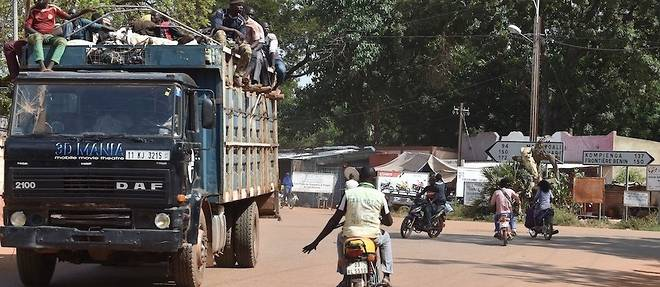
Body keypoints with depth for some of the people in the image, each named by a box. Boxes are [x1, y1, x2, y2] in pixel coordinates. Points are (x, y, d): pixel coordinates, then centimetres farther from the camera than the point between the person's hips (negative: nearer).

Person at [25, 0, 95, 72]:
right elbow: (27, 28, -3)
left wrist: (82, 12, -8)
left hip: (49, 36, 3)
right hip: (35, 35, -3)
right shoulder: (33, 10, 1)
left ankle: (49, 67, -45)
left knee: (63, 41, -28)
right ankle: (42, 67, -54)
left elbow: (69, 17, 6)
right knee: (37, 37, -39)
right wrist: (39, 34, -18)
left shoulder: (53, 9, 6)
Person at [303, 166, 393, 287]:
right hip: (372, 237, -1)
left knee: (340, 237, 36)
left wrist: (316, 241, 4)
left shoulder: (349, 193, 1)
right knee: (385, 238, 34)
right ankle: (386, 276, 21)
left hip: (350, 236, 1)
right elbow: (389, 222, 8)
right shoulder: (379, 195, 1)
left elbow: (335, 220, -1)